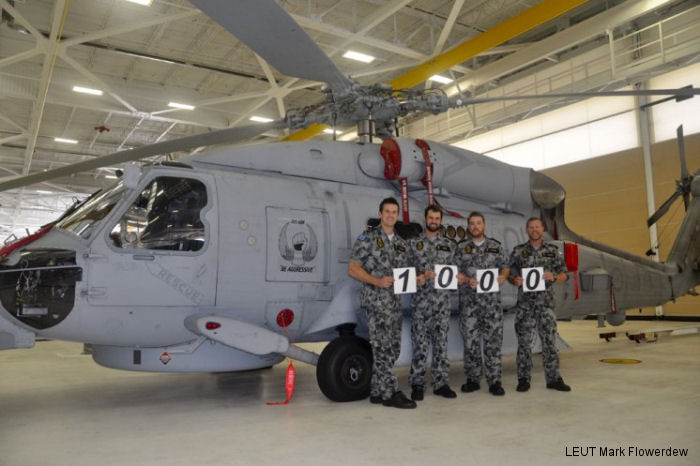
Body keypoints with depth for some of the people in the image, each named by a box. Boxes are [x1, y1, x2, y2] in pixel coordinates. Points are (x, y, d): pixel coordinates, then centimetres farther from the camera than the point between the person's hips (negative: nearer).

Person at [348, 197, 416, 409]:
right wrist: (377, 281, -19)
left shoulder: (402, 243, 15)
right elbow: (352, 269, -8)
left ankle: (376, 392, 18)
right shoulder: (368, 237, -4)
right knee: (382, 347, -8)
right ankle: (390, 393, 0)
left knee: (393, 348, 8)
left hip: (395, 302, 7)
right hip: (376, 299, -7)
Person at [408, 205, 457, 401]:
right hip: (421, 299, -3)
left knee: (441, 341, 6)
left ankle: (441, 383, 15)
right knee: (420, 343, -1)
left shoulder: (449, 245, 11)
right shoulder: (414, 243, 3)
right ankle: (417, 384, 8)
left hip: (442, 299, 3)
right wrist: (418, 277, -16)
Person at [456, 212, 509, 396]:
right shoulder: (461, 248, 7)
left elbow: (505, 267, 12)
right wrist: (468, 280, -14)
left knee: (493, 339, -1)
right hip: (469, 300, 0)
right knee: (470, 339, 3)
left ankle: (494, 380, 5)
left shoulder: (496, 247, 9)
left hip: (492, 299, 0)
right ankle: (472, 379, 13)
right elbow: (456, 271, 4)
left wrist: (502, 276, -10)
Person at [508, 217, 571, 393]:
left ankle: (553, 378, 13)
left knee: (550, 341, 2)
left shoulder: (552, 250, 7)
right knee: (524, 342, 3)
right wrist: (515, 280, -13)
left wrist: (553, 277, -11)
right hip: (524, 303, 0)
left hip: (546, 302, 1)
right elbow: (510, 275, 9)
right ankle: (524, 379, 11)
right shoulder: (518, 251, 6)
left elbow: (564, 274, 9)